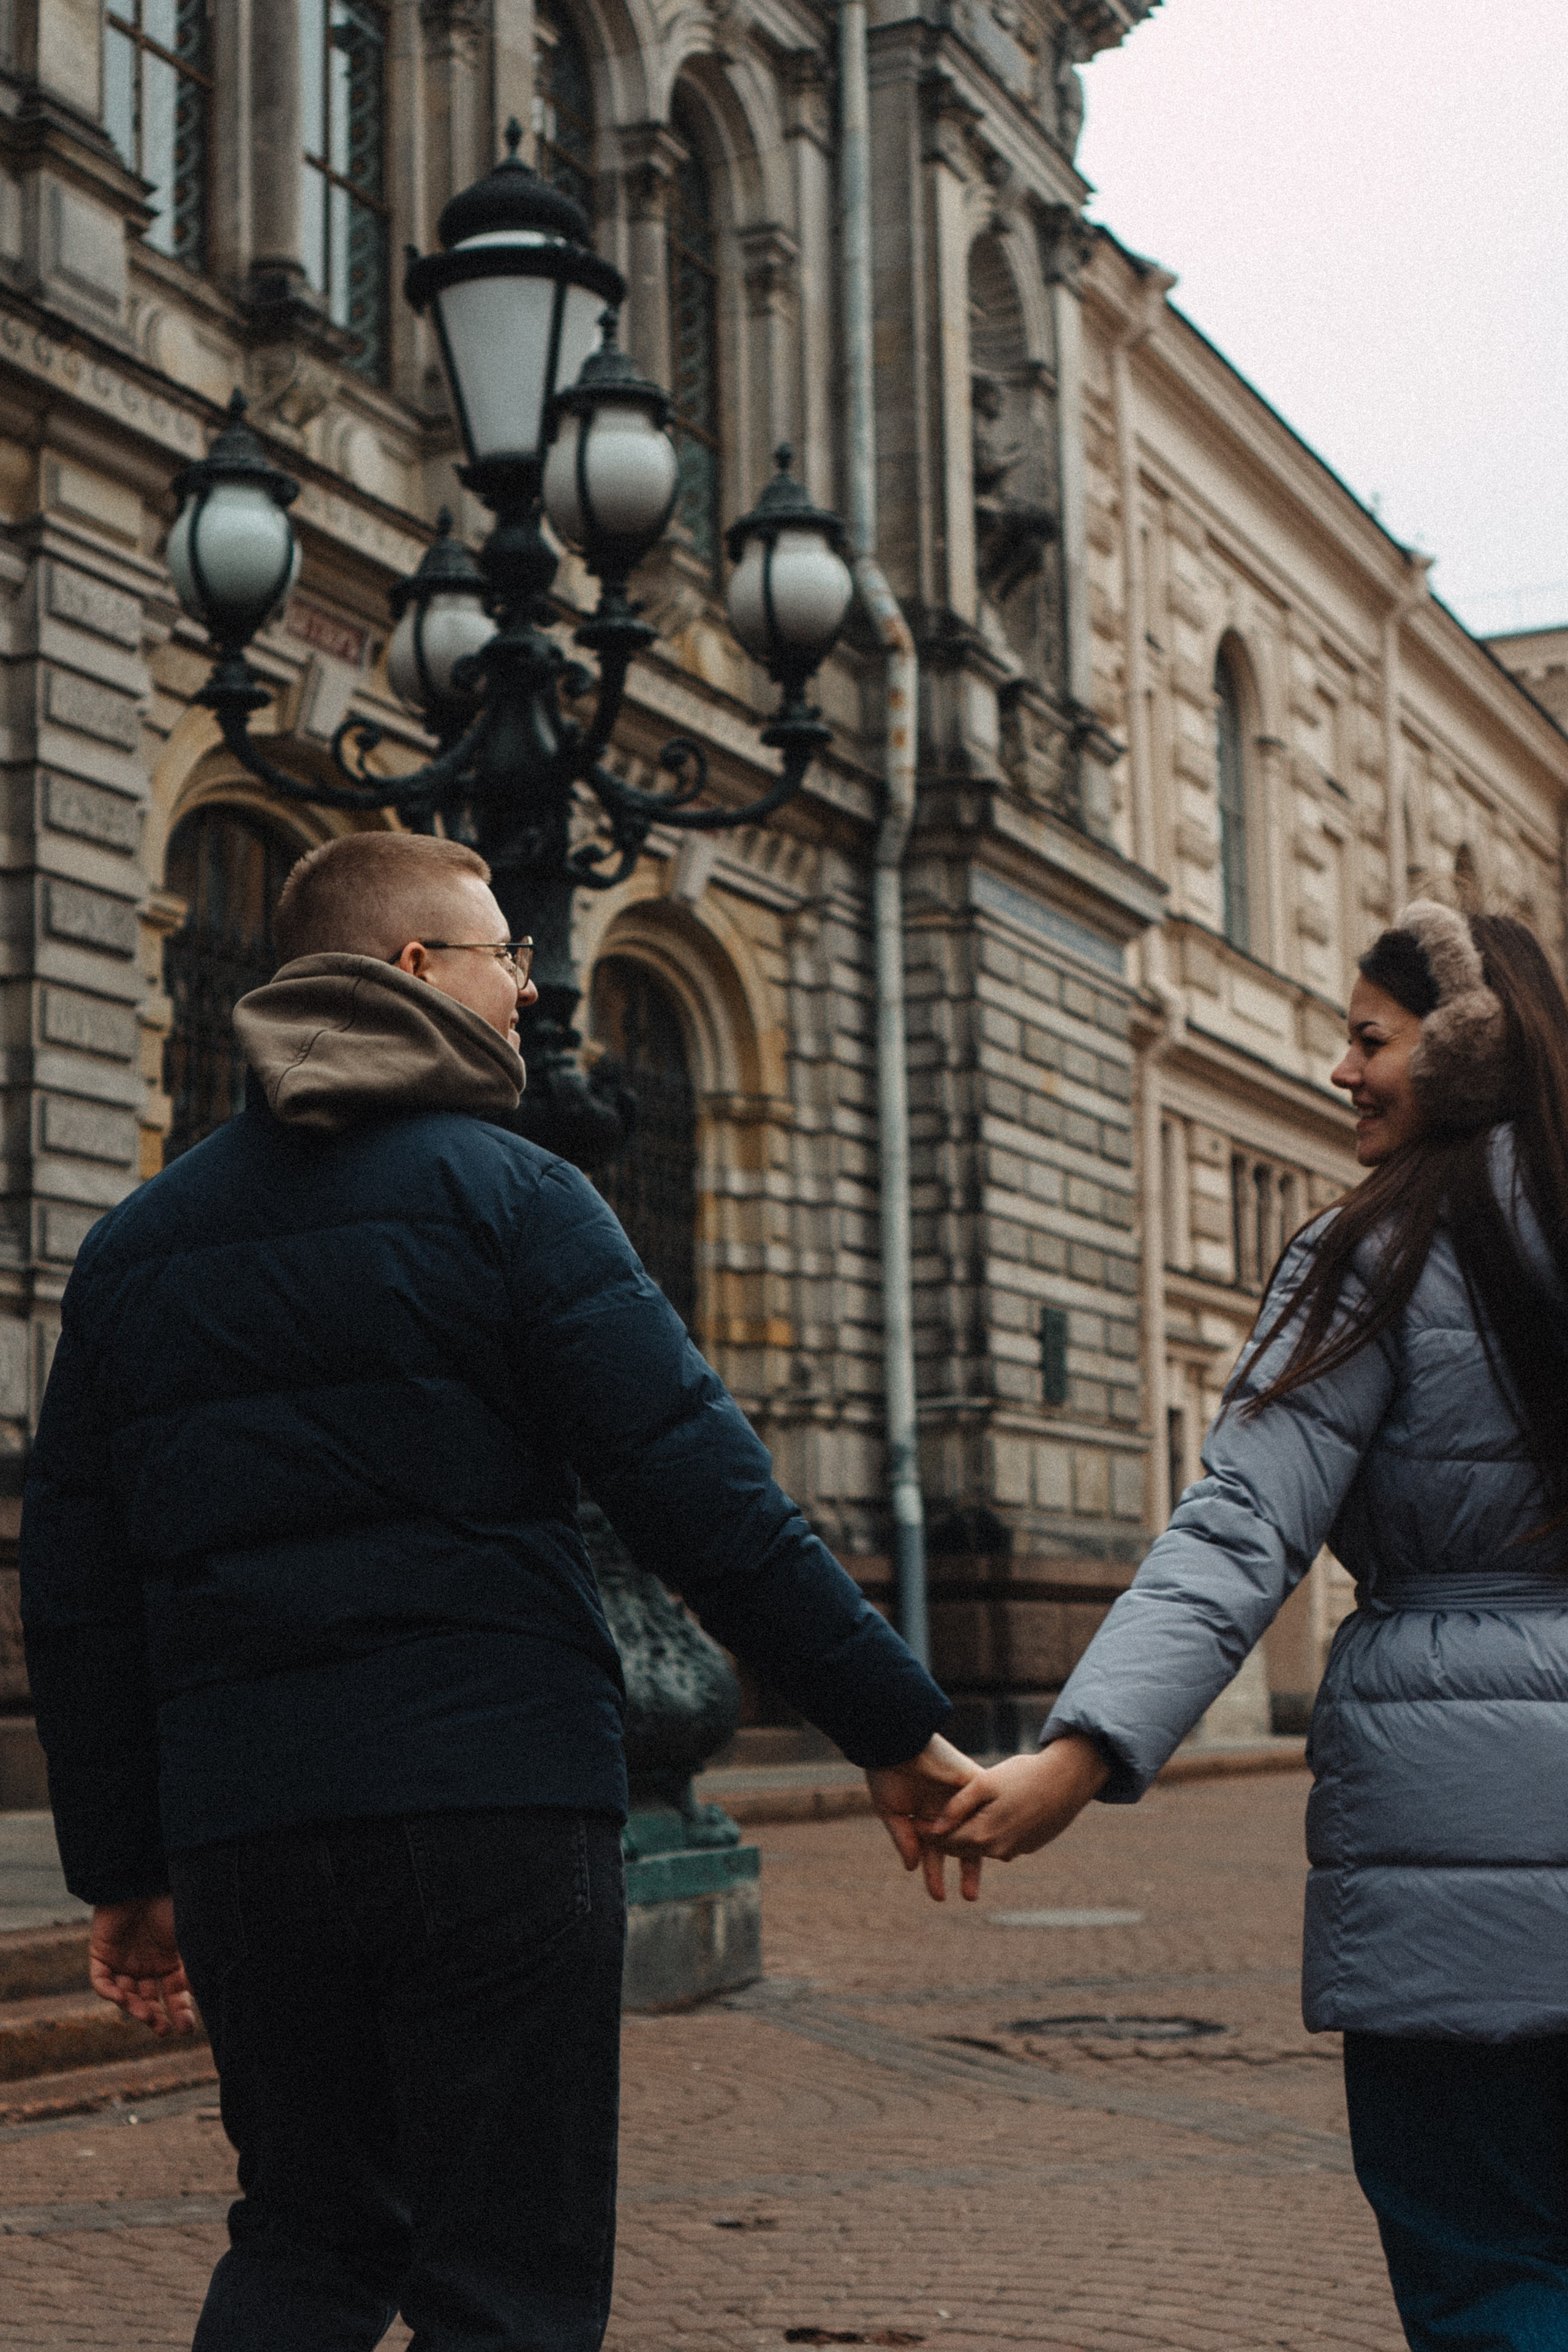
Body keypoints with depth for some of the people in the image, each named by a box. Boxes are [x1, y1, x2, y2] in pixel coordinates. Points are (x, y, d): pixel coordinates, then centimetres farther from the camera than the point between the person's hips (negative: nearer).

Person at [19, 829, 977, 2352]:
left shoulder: (135, 1245, 13)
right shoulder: (505, 1197, -3)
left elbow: (75, 1593, 13)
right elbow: (702, 1498, -9)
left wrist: (121, 1868, 19)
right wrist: (892, 1729, -3)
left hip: (242, 1826, 5)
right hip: (494, 1809, -5)